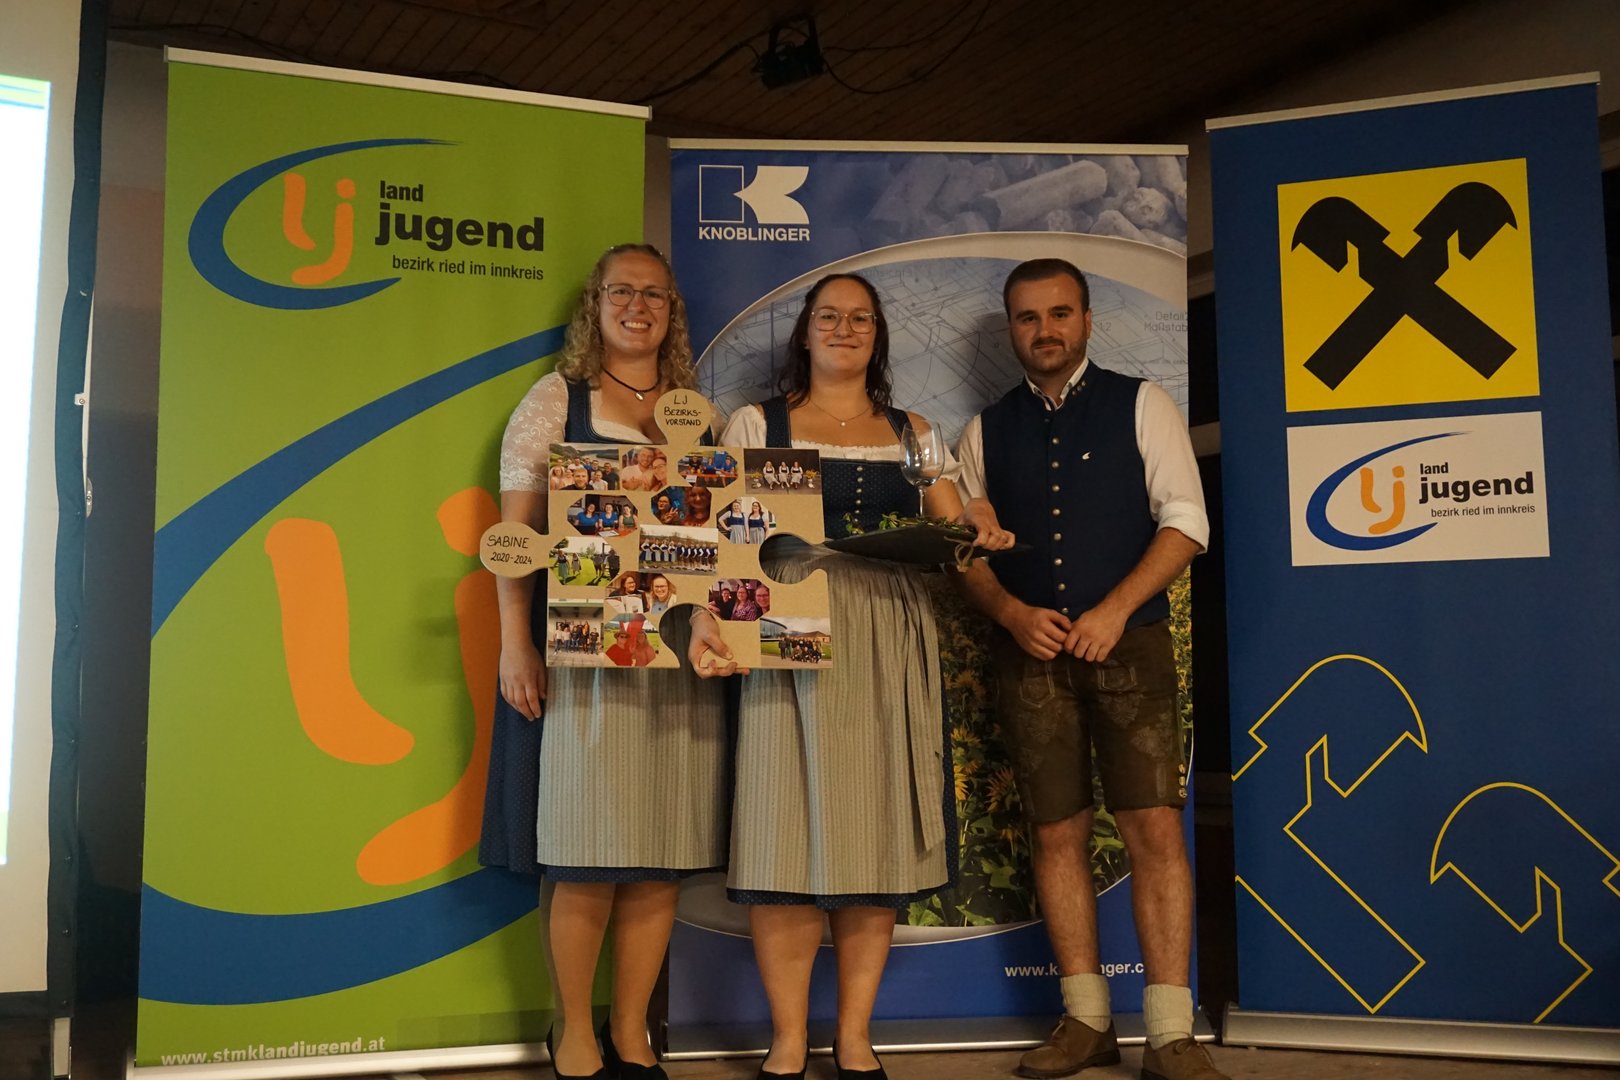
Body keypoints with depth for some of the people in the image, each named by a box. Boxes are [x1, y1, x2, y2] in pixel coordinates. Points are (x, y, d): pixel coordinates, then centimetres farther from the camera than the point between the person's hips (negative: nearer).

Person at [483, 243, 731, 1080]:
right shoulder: (555, 400, 6)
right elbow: (517, 532, 0)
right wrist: (514, 642, -10)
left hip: (681, 654, 4)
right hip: (583, 650, -3)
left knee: (663, 856, 5)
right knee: (585, 856, -3)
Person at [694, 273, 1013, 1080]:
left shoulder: (910, 432, 17)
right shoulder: (757, 424, 9)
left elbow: (954, 523, 10)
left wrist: (978, 526, -13)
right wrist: (711, 621, -16)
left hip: (889, 642, 3)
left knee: (877, 831, 3)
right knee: (791, 830, -4)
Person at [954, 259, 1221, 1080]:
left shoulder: (1140, 406, 5)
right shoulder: (986, 431, 11)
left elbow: (1184, 522, -2)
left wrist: (1114, 611, -14)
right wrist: (1013, 614, -10)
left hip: (1128, 644, -2)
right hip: (1030, 651, 3)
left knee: (1155, 827, -8)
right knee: (1056, 833, 5)